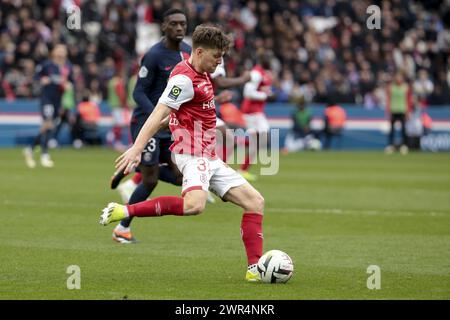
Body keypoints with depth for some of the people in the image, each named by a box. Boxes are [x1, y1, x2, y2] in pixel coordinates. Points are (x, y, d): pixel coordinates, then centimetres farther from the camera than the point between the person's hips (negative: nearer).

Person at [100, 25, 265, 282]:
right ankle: (124, 212, -28)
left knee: (256, 202, 5)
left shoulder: (202, 75, 17)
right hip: (193, 155, -10)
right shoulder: (185, 79, -13)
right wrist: (137, 149, -30)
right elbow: (159, 115, -22)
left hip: (210, 159, 10)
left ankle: (255, 269, 4)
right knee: (195, 205, -36)